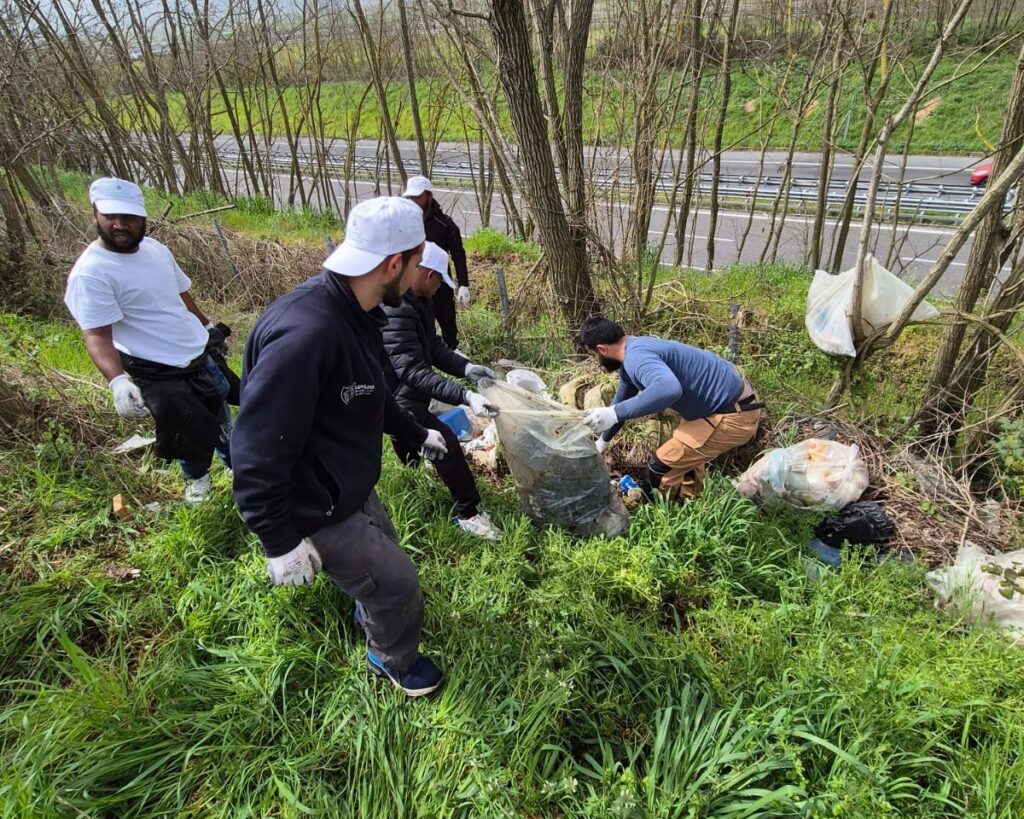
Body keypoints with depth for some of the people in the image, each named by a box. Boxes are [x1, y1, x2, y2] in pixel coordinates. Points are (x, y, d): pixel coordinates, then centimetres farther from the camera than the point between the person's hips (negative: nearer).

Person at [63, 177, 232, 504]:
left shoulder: (155, 249, 0)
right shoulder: (91, 272, -21)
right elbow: (97, 335, -26)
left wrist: (208, 327, 26)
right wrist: (117, 382, -41)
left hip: (199, 355, 7)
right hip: (158, 372, -7)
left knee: (221, 415, 23)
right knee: (186, 431, 10)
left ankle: (237, 465, 48)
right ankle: (197, 477, 41)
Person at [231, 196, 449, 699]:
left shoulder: (355, 313, -4)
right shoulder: (304, 334, -37)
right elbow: (258, 454, -31)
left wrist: (415, 434, 24)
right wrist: (280, 542, -23)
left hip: (350, 486, 9)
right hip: (316, 512, -9)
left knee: (381, 550, 30)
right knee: (396, 582, 8)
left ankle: (371, 614, 61)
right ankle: (394, 658, 39)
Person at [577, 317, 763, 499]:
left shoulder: (636, 357, -24)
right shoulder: (634, 349, 11)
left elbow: (669, 389, -45)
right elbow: (622, 401, 26)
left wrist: (614, 413, -40)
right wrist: (603, 441, 34)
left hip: (733, 416, -11)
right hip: (734, 400, 11)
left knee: (660, 471, -5)